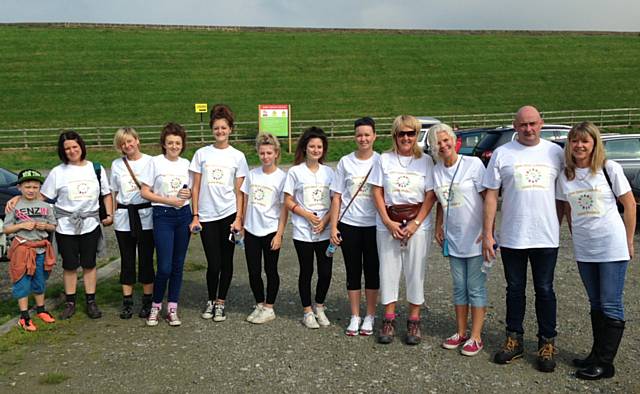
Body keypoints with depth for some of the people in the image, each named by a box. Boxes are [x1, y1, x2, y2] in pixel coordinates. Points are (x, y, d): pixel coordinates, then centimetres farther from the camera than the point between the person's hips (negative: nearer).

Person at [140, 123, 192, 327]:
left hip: (183, 215, 4)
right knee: (165, 267, -7)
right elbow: (144, 192, -6)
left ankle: (172, 309, 18)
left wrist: (188, 193, -6)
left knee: (178, 265, 8)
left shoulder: (185, 163, 8)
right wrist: (169, 200, -15)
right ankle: (155, 306, 16)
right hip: (163, 216, -4)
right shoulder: (155, 162, -4)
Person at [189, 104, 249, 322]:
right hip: (207, 216, 0)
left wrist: (238, 218, -5)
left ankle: (221, 303, 23)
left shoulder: (237, 156, 2)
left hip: (228, 214, 0)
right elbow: (196, 187, 4)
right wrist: (195, 216, -1)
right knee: (213, 263, 1)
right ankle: (211, 300, 24)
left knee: (226, 261, 7)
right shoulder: (202, 154, 3)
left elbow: (239, 191, 2)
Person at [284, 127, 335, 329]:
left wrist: (325, 220, -9)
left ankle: (319, 307, 26)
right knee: (306, 271, 7)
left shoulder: (328, 172, 5)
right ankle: (307, 311, 23)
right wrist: (308, 215, -13)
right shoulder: (295, 172, -2)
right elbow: (288, 201, -2)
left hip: (325, 231, 2)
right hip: (303, 232, -2)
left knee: (326, 272, 3)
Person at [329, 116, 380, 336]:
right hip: (349, 225, 1)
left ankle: (370, 317, 21)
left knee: (372, 271, 8)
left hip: (374, 225, -1)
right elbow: (337, 197, 4)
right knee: (353, 272, 8)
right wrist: (333, 227, -1)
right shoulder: (345, 162, 2)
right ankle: (354, 317, 20)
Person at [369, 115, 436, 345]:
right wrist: (389, 223, -8)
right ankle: (389, 320, 18)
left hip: (418, 225, -1)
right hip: (387, 224, 1)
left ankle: (414, 321, 17)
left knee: (416, 272, 4)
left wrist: (415, 224, -12)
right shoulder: (385, 159, 4)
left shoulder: (425, 161, 1)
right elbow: (377, 192, 1)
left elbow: (430, 196, -2)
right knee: (388, 270, 5)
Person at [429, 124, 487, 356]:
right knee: (459, 287, 14)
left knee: (476, 288, 2)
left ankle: (476, 337, 12)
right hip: (453, 239, 6)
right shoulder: (436, 171, 6)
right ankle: (461, 332, 26)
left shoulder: (473, 164, -10)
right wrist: (438, 227, 8)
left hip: (475, 238, -5)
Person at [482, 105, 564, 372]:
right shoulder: (502, 154, 1)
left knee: (544, 291, 9)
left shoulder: (555, 152, 4)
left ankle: (547, 343, 21)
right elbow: (491, 195, 0)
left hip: (546, 238, 0)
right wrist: (487, 233, -4)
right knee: (515, 289, 11)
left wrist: (556, 226, 3)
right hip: (511, 237, 0)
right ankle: (514, 340, 24)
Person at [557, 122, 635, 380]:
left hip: (612, 248, -4)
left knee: (610, 306, 0)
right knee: (596, 305, 15)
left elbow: (629, 204, -3)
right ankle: (597, 354, 25)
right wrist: (577, 238, 10)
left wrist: (628, 241, -2)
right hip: (583, 250, 4)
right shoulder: (565, 175, 4)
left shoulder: (609, 169, -7)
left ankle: (605, 363, 7)